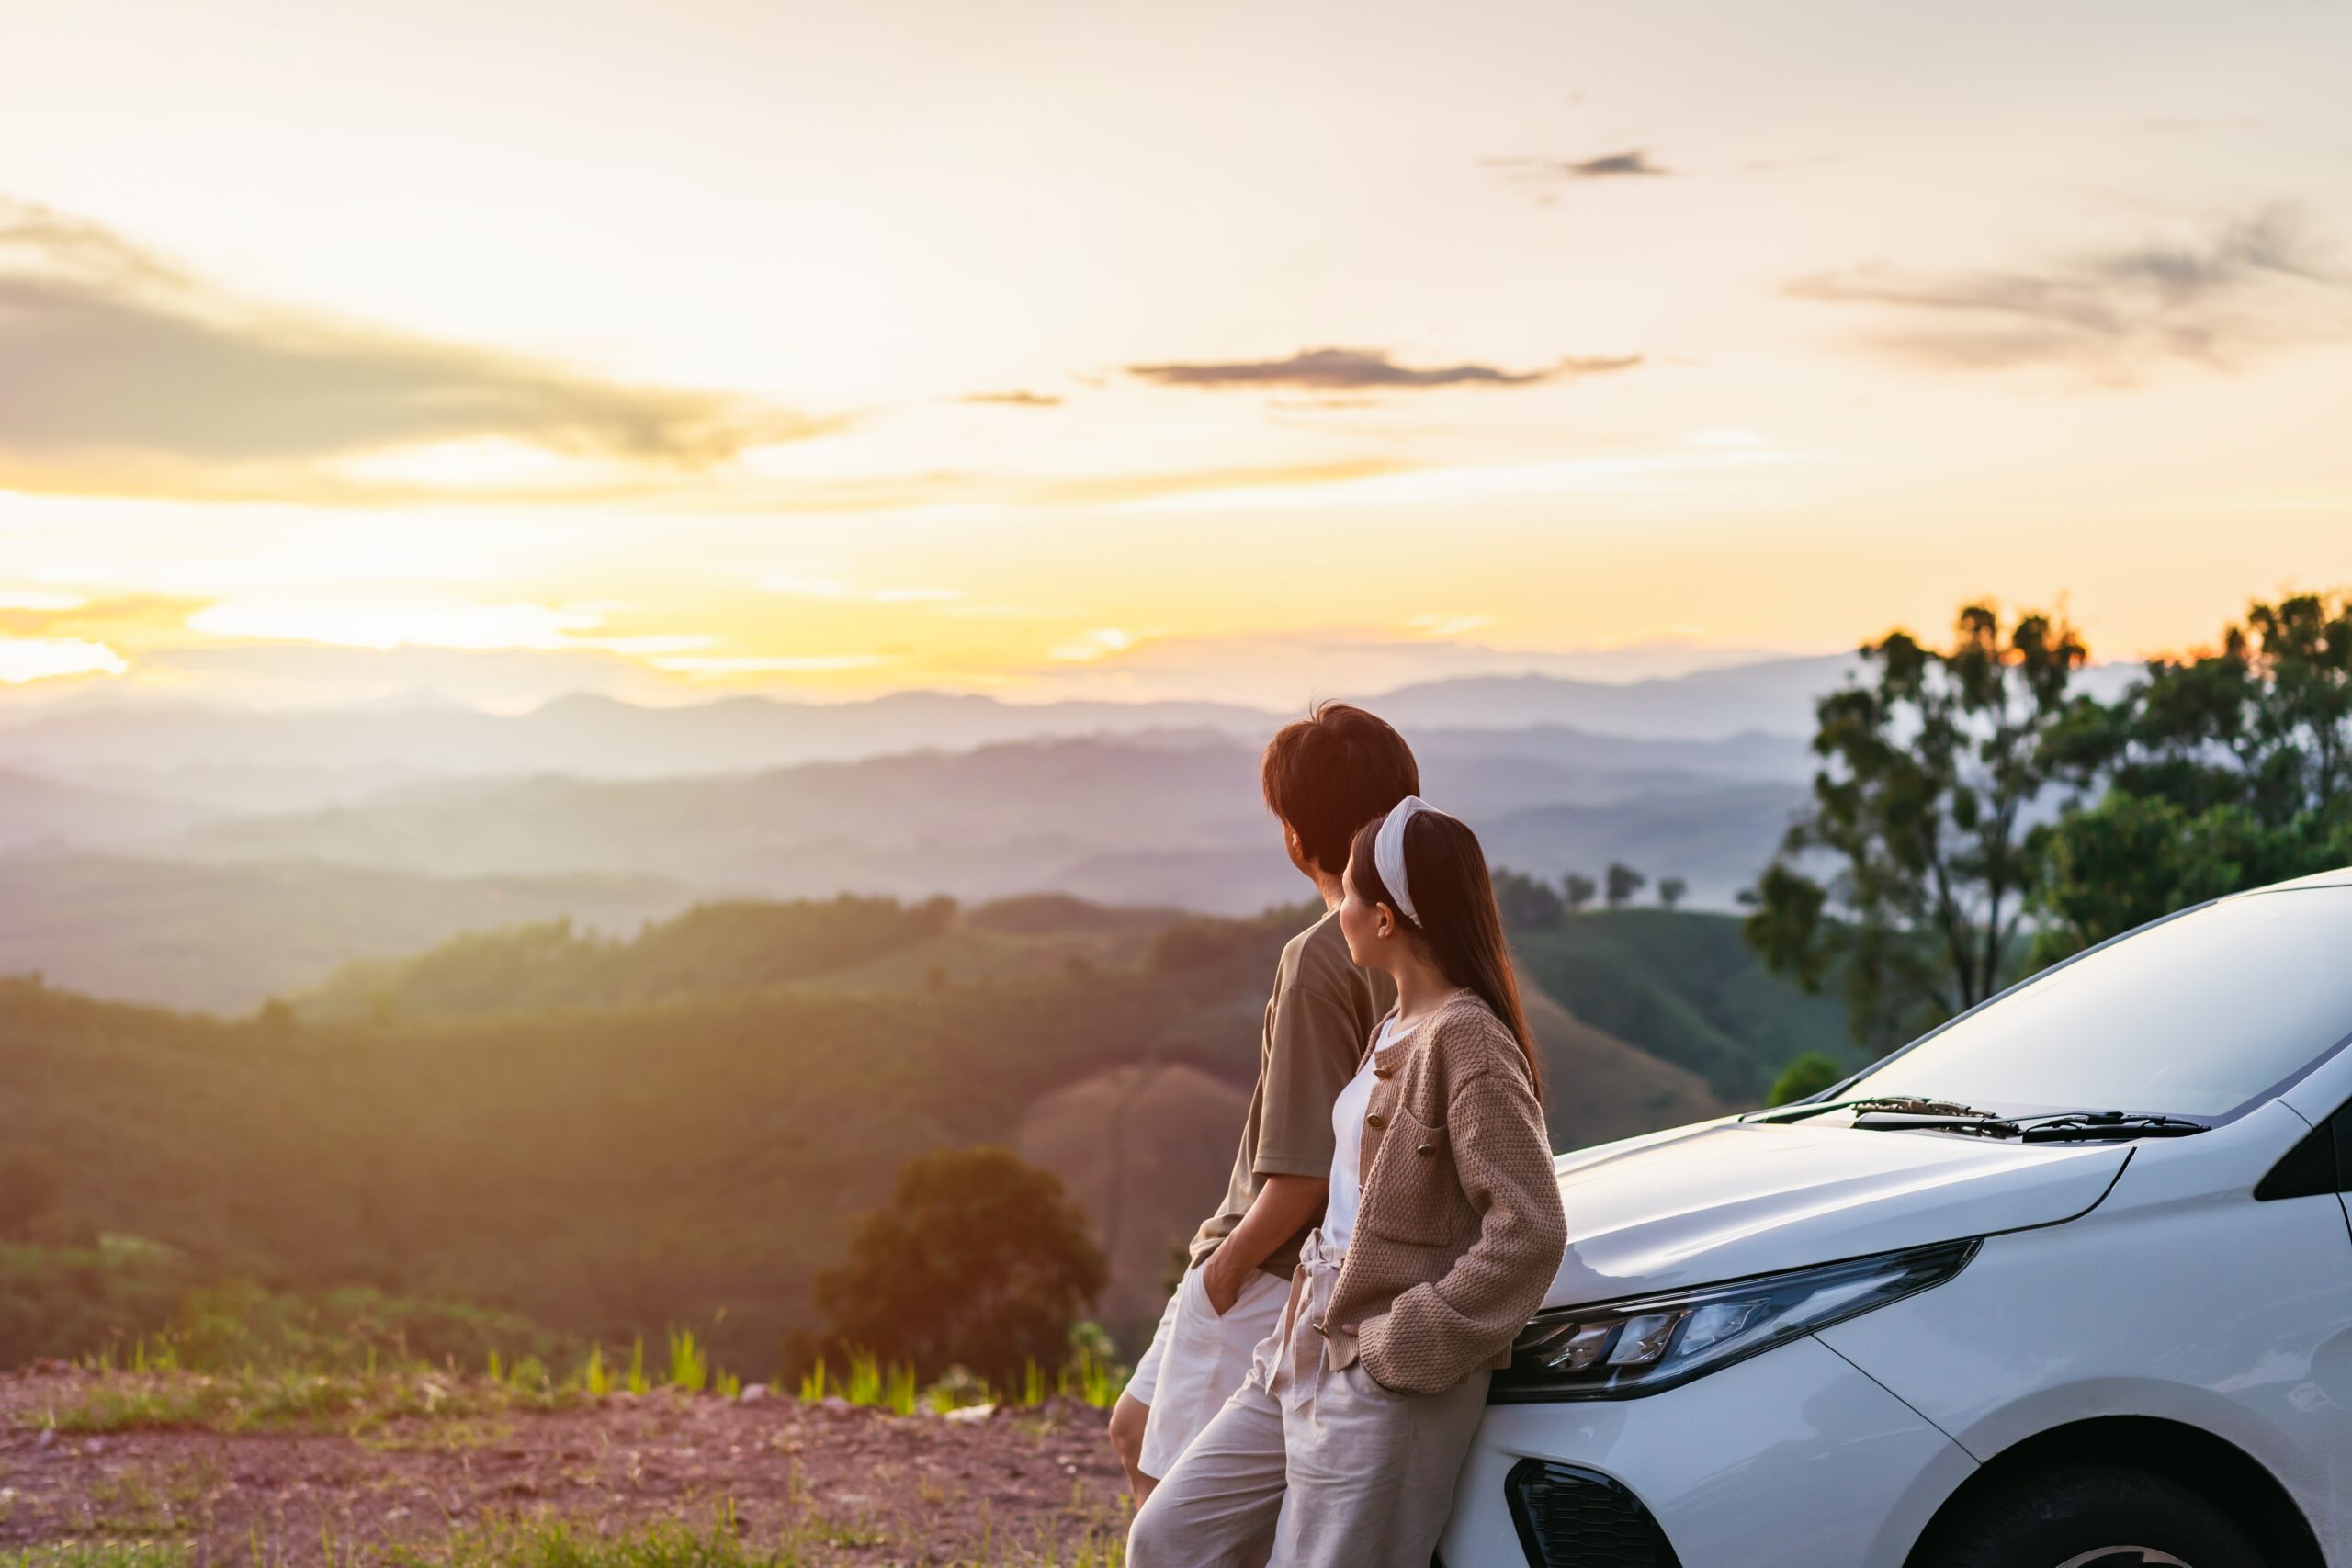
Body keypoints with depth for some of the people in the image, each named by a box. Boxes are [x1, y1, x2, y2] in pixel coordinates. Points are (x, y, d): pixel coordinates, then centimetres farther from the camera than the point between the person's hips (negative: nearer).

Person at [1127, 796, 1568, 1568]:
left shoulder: (1467, 1040, -17)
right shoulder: (1398, 1029, 13)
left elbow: (1529, 1231, -22)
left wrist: (1408, 1345, -18)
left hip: (1385, 1387, -10)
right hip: (1308, 1349, 10)